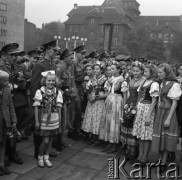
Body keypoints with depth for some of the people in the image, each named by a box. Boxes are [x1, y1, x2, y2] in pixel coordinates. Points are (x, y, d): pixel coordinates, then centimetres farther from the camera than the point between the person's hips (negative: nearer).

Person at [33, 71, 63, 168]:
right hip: (44, 119, -3)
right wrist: (37, 121, -6)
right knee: (45, 140, -2)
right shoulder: (40, 92, -10)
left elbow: (59, 108, 5)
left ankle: (46, 157, 31)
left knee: (50, 139, 12)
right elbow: (36, 108, -6)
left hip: (54, 120, 3)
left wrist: (60, 120, 7)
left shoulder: (58, 92, -1)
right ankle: (40, 157, 22)